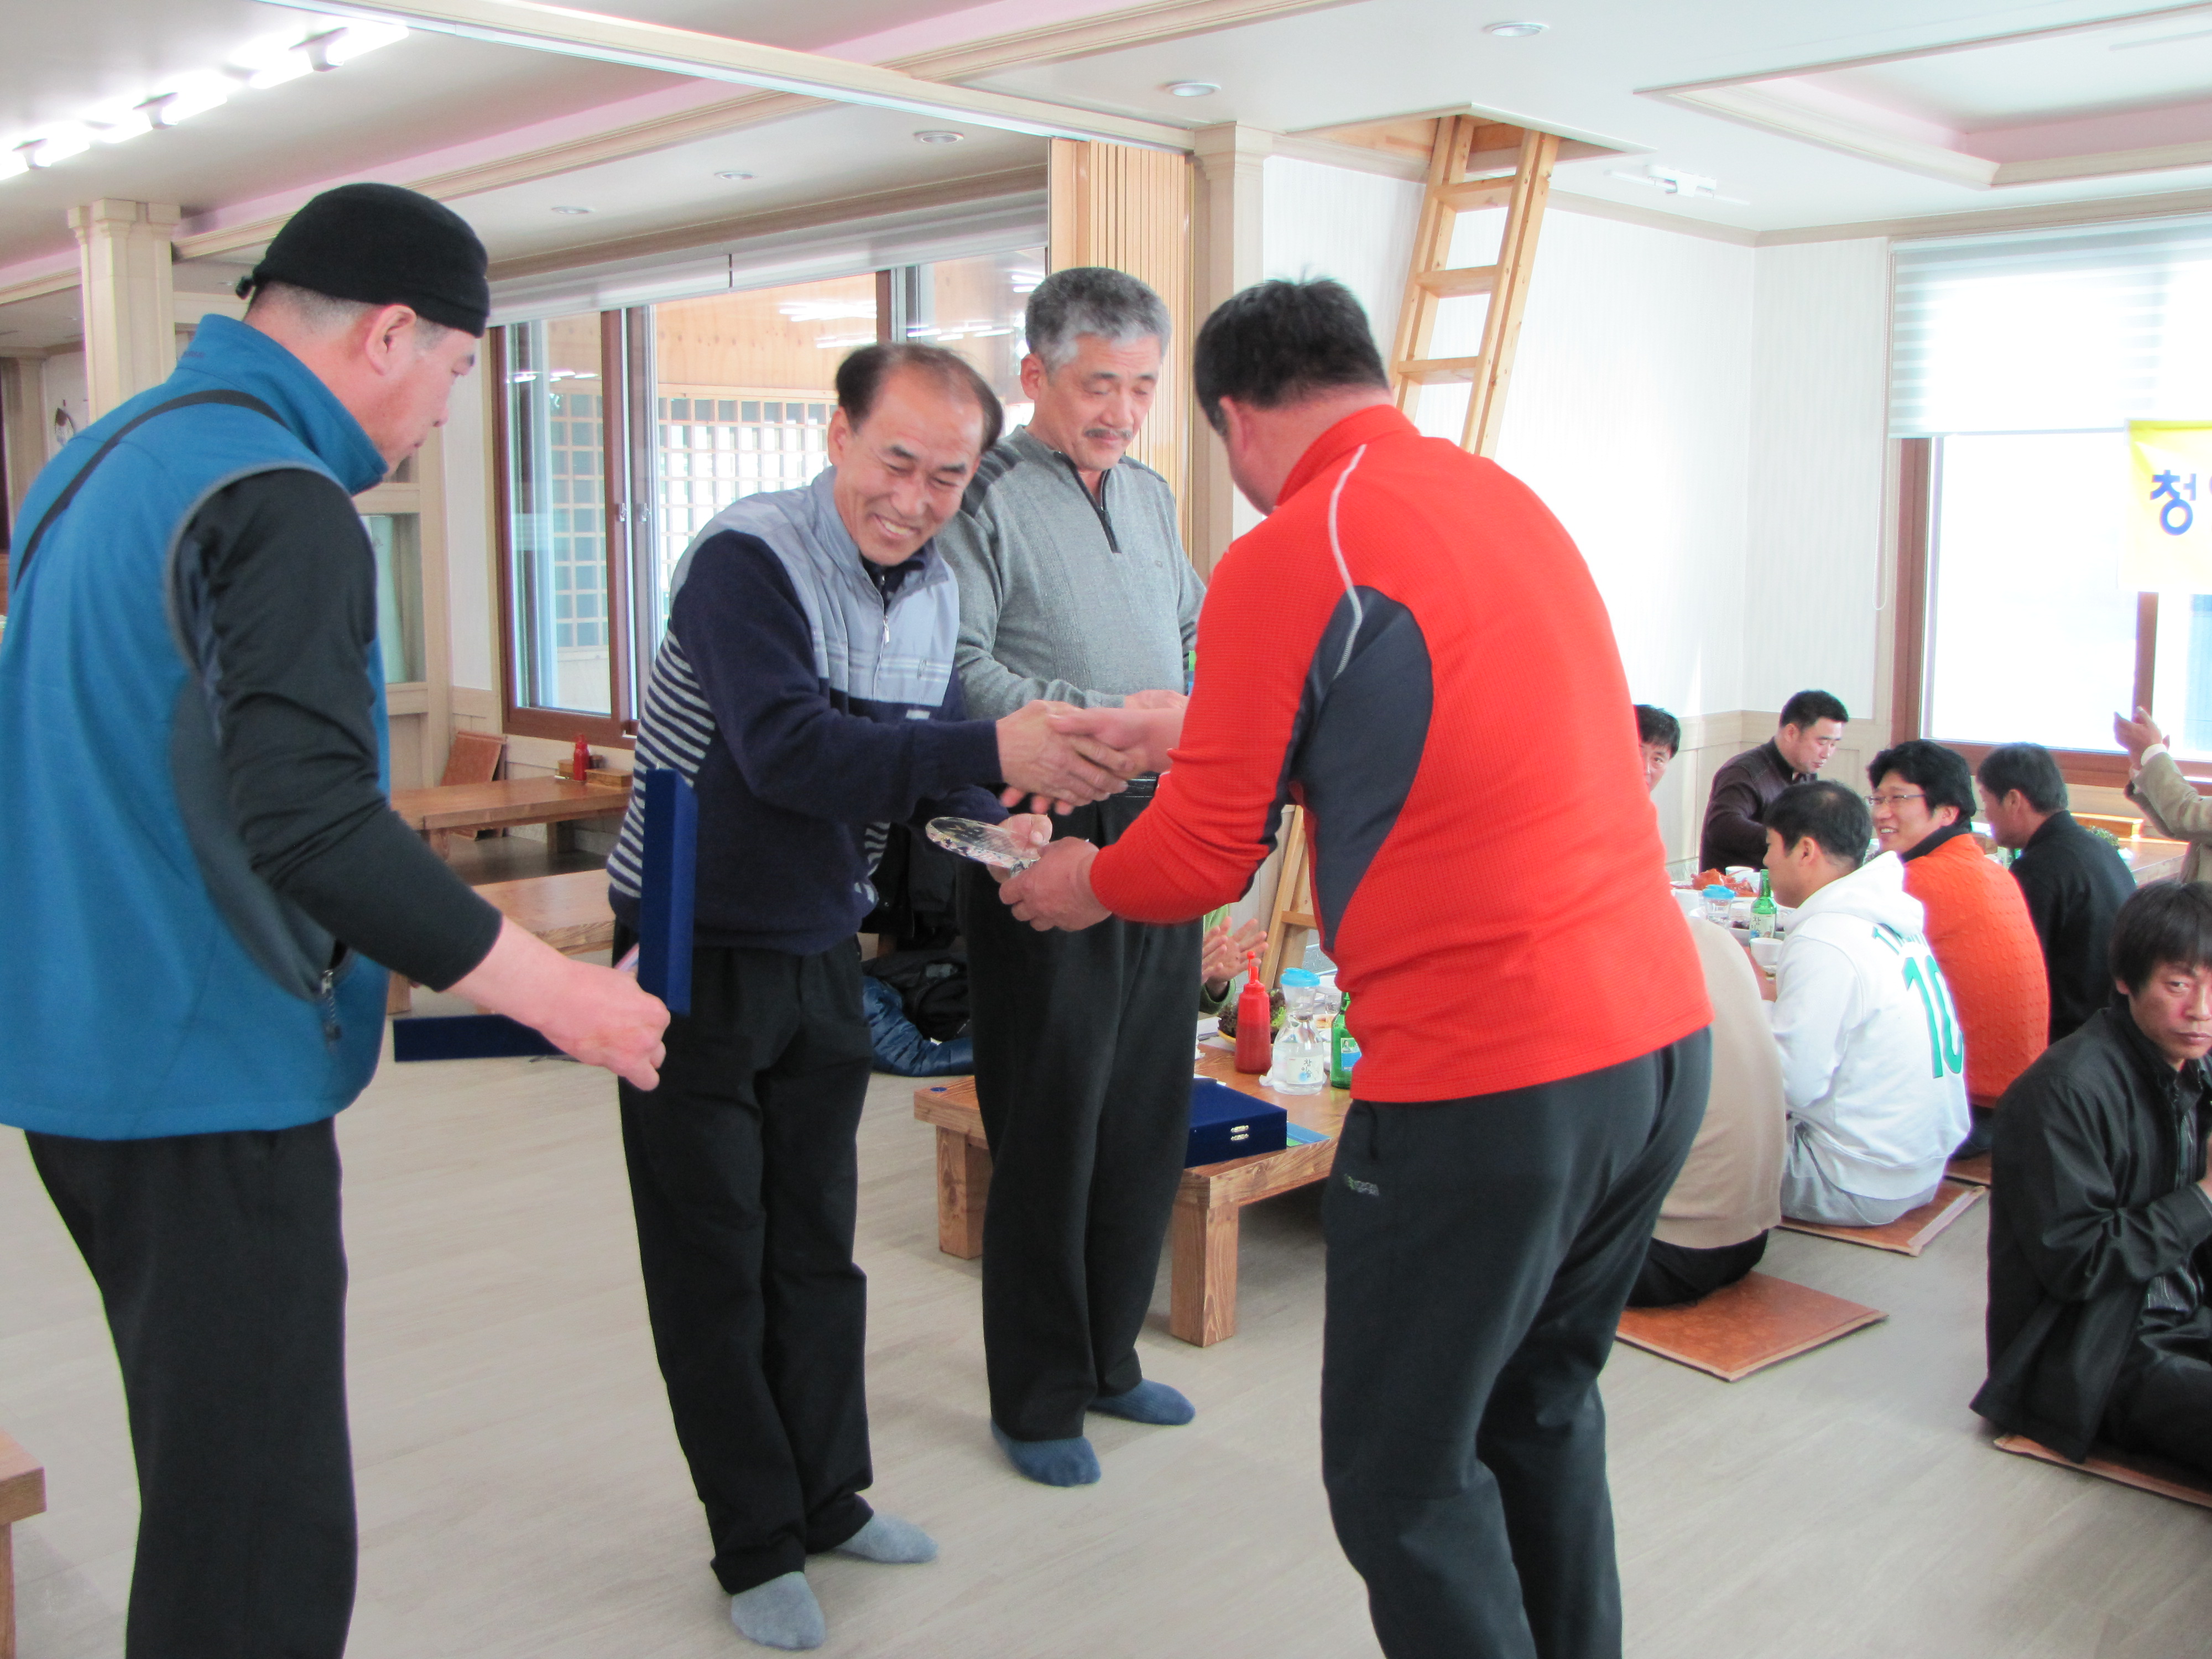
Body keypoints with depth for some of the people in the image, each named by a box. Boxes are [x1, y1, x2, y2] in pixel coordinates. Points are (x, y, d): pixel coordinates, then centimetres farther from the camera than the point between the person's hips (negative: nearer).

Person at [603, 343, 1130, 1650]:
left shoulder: (936, 590, 3)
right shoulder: (748, 559, -20)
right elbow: (787, 751, -32)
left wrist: (988, 820, -10)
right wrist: (993, 752, -37)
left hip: (822, 954, 7)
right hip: (697, 952, -6)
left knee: (818, 1247, 16)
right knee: (716, 1265, 5)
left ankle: (827, 1497, 33)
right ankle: (758, 1546, 20)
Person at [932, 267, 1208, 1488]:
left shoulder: (1151, 494, 17)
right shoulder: (985, 497, -7)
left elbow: (1199, 630, 24)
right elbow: (960, 670, -18)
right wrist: (1102, 720, -25)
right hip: (1042, 844, -7)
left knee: (1149, 1114, 14)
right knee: (1050, 1126, 1)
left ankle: (1107, 1358, 31)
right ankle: (1036, 1401, 17)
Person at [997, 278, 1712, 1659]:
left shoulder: (1289, 558, -12)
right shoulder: (1504, 496, 13)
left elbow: (1206, 861, -6)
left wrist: (1082, 883, 15)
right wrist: (1193, 733, 33)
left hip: (1490, 1083, -8)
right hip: (1663, 1038, 9)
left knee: (1405, 1478, 8)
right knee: (1543, 1411, 25)